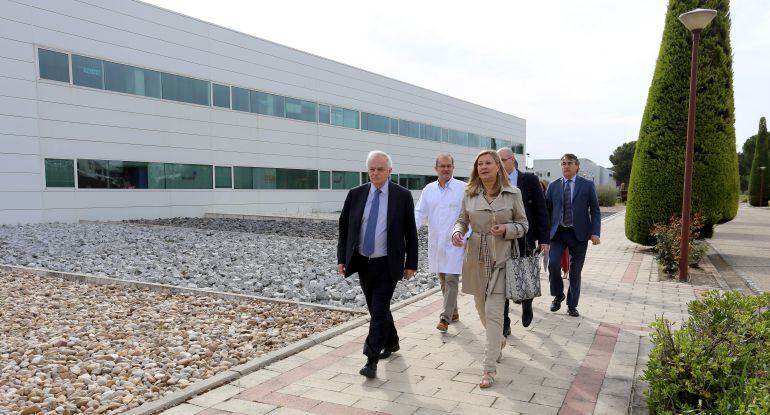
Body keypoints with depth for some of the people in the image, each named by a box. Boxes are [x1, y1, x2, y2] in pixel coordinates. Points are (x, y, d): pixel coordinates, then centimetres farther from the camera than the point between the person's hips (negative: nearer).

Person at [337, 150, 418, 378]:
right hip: (363, 263, 4)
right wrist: (342, 258, 2)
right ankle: (391, 342, 38)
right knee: (376, 309, 16)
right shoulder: (355, 194, 2)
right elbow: (344, 227, 6)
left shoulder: (402, 196, -5)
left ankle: (372, 360, 1)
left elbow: (410, 231, -2)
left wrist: (411, 263, -3)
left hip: (387, 265, -4)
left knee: (379, 311, -7)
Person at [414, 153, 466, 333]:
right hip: (436, 242, 5)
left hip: (455, 242, -5)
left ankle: (445, 318, -1)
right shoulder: (428, 189, 6)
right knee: (443, 280, 15)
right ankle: (453, 312, 31)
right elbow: (419, 213, 1)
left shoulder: (463, 188, -5)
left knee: (451, 279, -7)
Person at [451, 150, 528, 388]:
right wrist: (457, 232, -12)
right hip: (475, 258, 4)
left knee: (493, 311, -10)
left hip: (500, 259, -3)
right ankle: (498, 340, 47)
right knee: (482, 309, 16)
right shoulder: (469, 194, 4)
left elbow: (523, 224, 4)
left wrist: (506, 229, -16)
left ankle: (490, 368, -3)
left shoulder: (513, 194, -2)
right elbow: (462, 220, 10)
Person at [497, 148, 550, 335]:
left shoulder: (530, 180, -1)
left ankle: (527, 307, 40)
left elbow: (541, 211, -2)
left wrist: (543, 239, -7)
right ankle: (504, 323, 11)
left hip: (524, 240, -1)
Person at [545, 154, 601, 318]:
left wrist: (595, 233, -8)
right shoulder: (553, 186, 7)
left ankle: (572, 305, 19)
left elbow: (595, 210, 2)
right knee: (553, 263, -16)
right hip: (558, 232, 1)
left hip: (579, 233, -1)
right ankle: (558, 295, 9)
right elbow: (547, 210, 8)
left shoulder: (588, 185, 3)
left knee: (575, 271, 5)